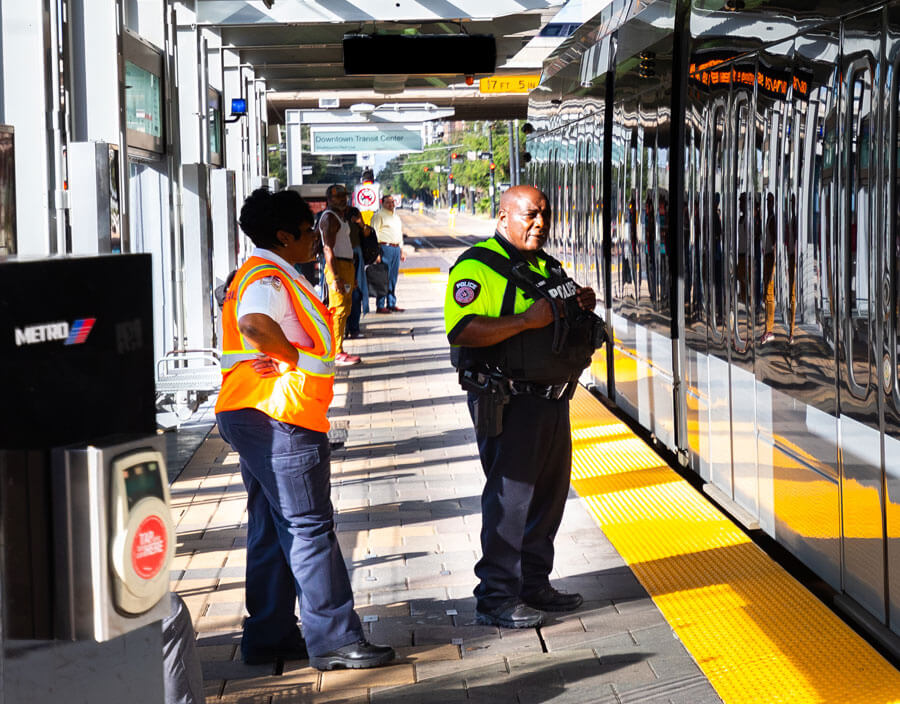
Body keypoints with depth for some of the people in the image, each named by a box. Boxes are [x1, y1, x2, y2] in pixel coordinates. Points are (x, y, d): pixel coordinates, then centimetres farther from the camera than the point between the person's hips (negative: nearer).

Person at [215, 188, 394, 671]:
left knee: (273, 530, 14)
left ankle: (269, 637, 20)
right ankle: (334, 640, -2)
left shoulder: (265, 274, 19)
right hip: (278, 418, -11)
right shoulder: (267, 277, -16)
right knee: (309, 527, -6)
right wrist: (290, 356, -22)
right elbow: (254, 325, -36)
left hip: (256, 417, 11)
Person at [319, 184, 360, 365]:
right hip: (337, 267, -10)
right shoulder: (329, 217, -11)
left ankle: (334, 350, 18)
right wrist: (335, 278, -26)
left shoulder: (342, 216, 21)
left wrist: (352, 275, 26)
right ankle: (337, 354, -13)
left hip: (347, 265, 10)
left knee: (345, 308, 13)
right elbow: (328, 249, -19)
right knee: (339, 310, -12)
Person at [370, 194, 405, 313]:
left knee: (393, 278, 9)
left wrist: (401, 251, 24)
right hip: (385, 248, -8)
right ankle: (380, 306, -8)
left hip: (396, 249, 8)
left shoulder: (396, 217, 23)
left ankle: (391, 304, 14)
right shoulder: (379, 215, -3)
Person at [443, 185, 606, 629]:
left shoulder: (547, 266, 18)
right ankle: (495, 598, 0)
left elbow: (559, 323, 31)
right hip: (507, 403, -9)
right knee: (510, 495, -7)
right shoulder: (477, 266, -11)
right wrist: (525, 321, -27)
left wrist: (581, 306, 8)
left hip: (552, 397, 9)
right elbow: (461, 330, -24)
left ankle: (534, 585, 25)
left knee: (549, 492, 13)